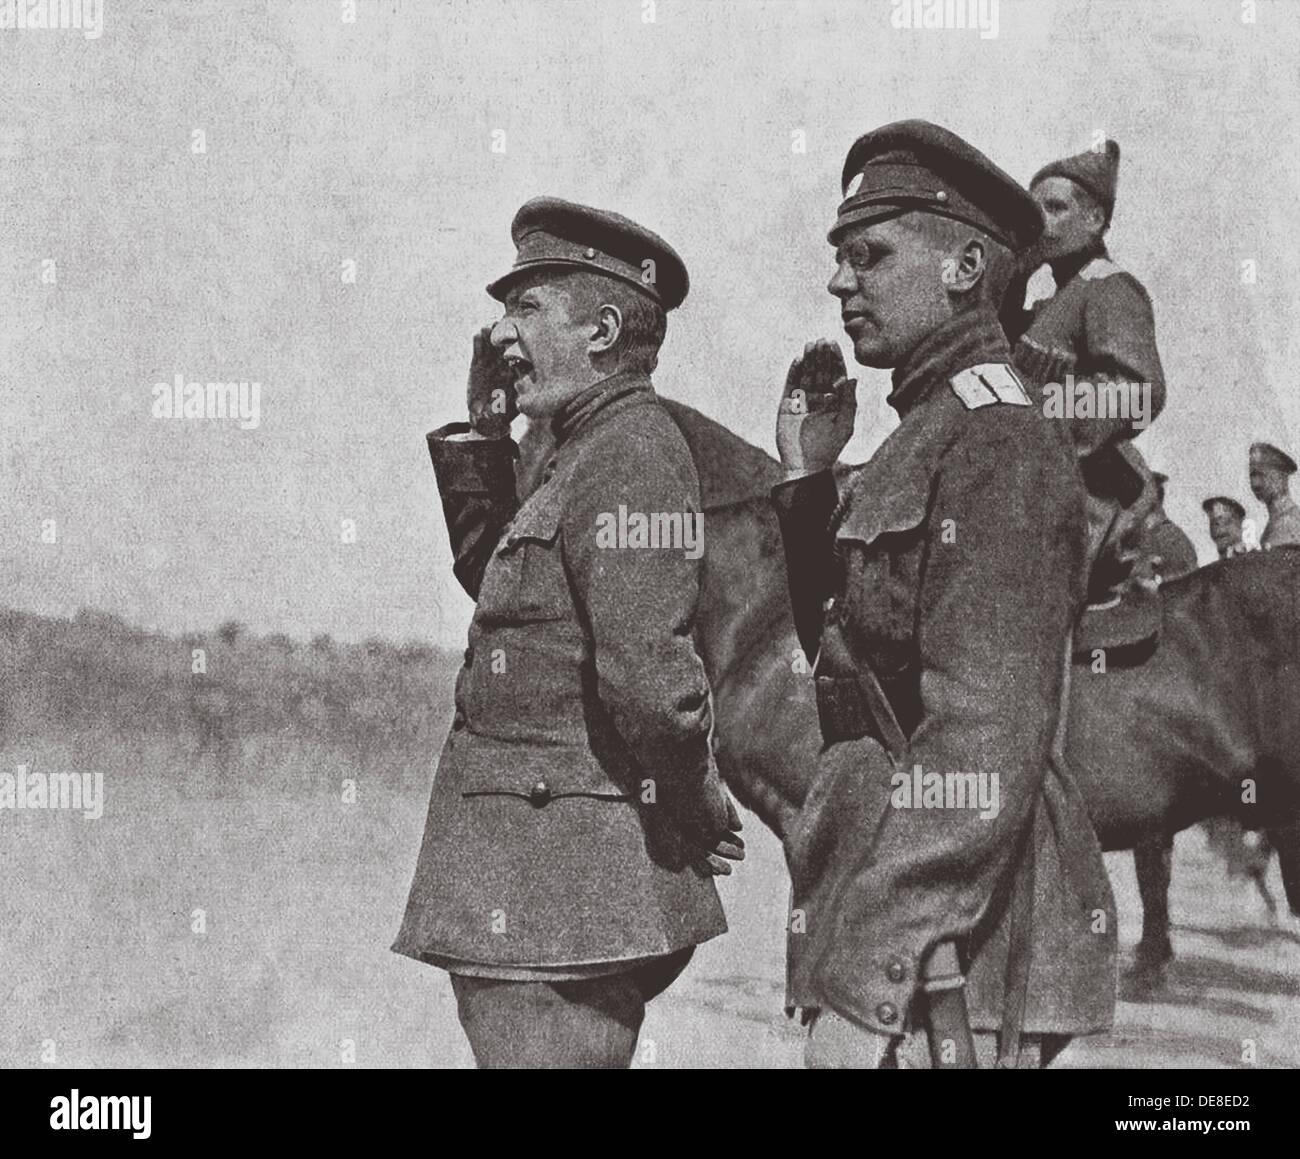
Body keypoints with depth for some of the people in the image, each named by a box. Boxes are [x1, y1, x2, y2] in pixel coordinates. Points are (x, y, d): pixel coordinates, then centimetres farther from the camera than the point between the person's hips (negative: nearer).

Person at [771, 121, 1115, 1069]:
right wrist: (807, 477, 16)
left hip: (937, 943, -10)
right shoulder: (936, 437, 18)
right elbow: (841, 644, 24)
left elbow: (988, 733, -22)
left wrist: (894, 951, -25)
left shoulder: (1001, 446, -13)